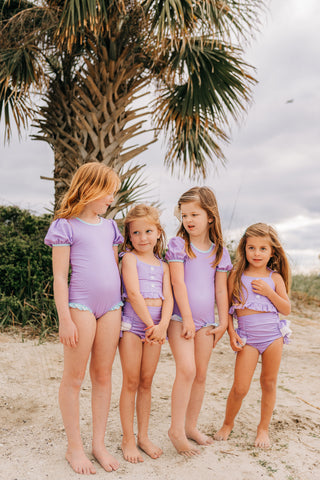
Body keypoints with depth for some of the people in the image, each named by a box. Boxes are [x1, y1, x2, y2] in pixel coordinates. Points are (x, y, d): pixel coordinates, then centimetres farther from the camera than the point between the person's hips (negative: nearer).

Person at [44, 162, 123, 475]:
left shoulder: (109, 227, 14)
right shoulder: (66, 226, -3)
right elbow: (59, 277, -7)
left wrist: (121, 307, 17)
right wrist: (65, 319, -11)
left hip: (111, 307, 6)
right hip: (80, 306, -5)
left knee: (103, 376, 10)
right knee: (73, 377, 4)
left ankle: (99, 444, 22)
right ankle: (74, 447, 19)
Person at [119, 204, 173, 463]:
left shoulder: (162, 265, 13)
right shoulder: (130, 258, -2)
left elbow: (168, 298, 3)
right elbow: (133, 293, -12)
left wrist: (162, 325, -14)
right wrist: (150, 324, -15)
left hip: (156, 325, 4)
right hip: (132, 322, -4)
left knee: (146, 383, 12)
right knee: (131, 382, 2)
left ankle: (143, 436, 24)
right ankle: (128, 440, 15)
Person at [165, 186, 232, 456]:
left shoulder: (219, 251, 7)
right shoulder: (178, 244, -3)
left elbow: (221, 290, 9)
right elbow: (178, 282, -9)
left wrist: (223, 323, 6)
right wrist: (187, 319, -12)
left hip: (206, 322, 4)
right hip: (181, 318, -4)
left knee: (200, 375, 10)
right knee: (187, 369, -16)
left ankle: (191, 426, 25)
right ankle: (176, 429, -2)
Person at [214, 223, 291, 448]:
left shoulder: (275, 278, 4)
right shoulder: (236, 276, 1)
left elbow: (287, 309, 3)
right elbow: (226, 307, 4)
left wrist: (269, 292, -10)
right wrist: (231, 333, -4)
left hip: (273, 334, 2)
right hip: (248, 337, -1)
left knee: (269, 383, 11)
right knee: (240, 388, -1)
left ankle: (263, 428, 29)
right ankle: (228, 423, 25)